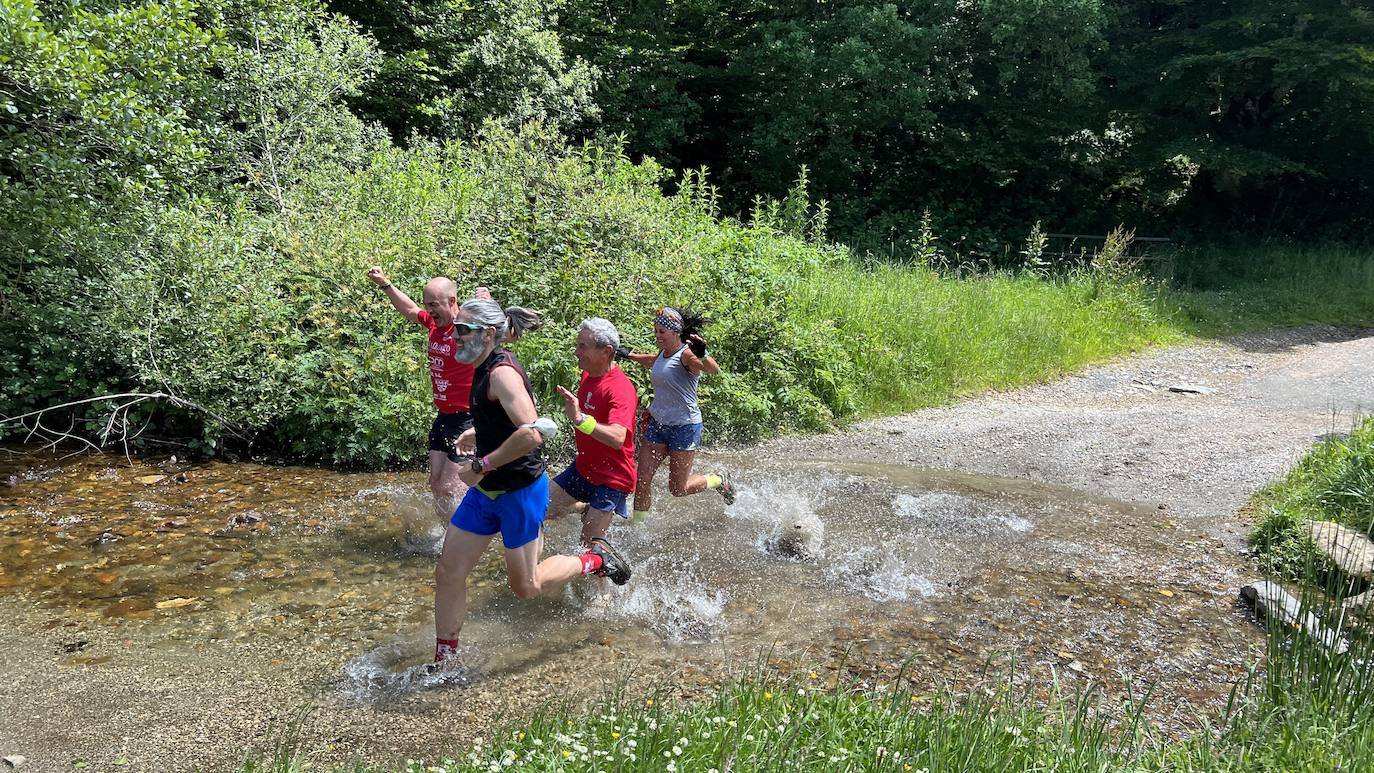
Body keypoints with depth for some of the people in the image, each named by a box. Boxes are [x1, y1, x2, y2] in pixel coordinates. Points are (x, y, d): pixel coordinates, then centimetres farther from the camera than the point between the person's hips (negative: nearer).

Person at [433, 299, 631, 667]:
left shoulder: (502, 373, -23)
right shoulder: (486, 367, 6)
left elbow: (531, 433, -36)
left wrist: (481, 465, -26)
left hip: (520, 492, -9)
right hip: (487, 490, 9)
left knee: (527, 587, 7)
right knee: (448, 573, 8)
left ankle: (595, 559, 28)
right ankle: (446, 661, 23)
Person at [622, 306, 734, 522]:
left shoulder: (686, 354, -18)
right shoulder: (663, 353, 6)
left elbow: (714, 369, -38)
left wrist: (702, 354, -58)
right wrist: (629, 355, 39)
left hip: (684, 427, -7)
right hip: (657, 424, 7)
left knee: (677, 489, 5)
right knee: (642, 480, 2)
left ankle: (719, 482, 31)